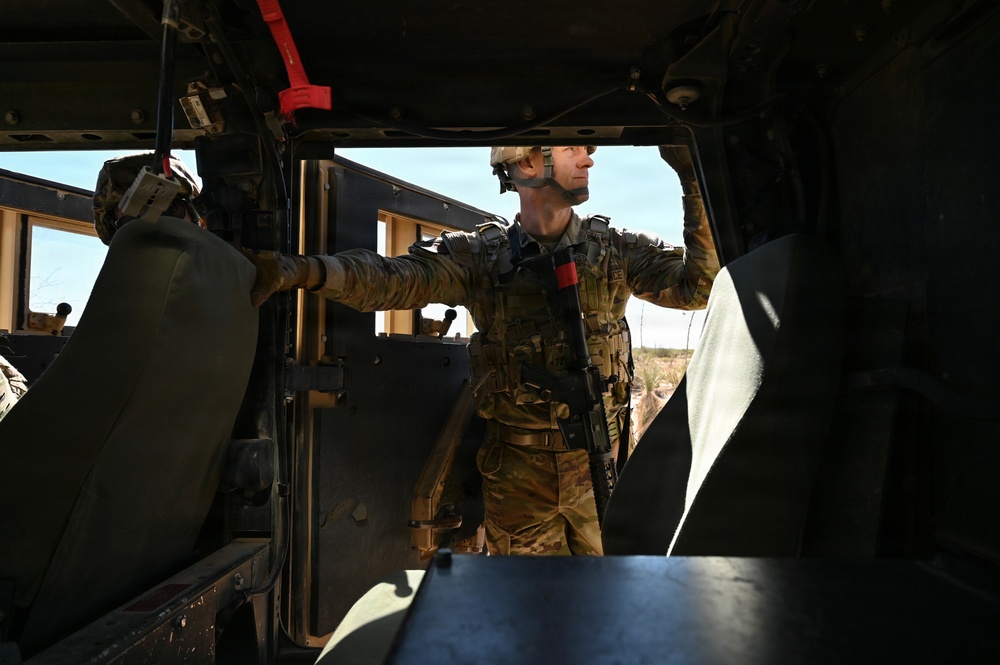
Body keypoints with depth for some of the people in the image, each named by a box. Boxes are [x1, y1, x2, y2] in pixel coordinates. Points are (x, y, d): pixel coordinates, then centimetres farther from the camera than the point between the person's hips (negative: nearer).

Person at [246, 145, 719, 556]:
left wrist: (694, 182, -14)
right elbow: (390, 279, -15)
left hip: (599, 465, 1)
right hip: (516, 472, -1)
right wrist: (297, 270, -32)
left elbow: (697, 285, -7)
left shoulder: (615, 250, 2)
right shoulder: (480, 256, -3)